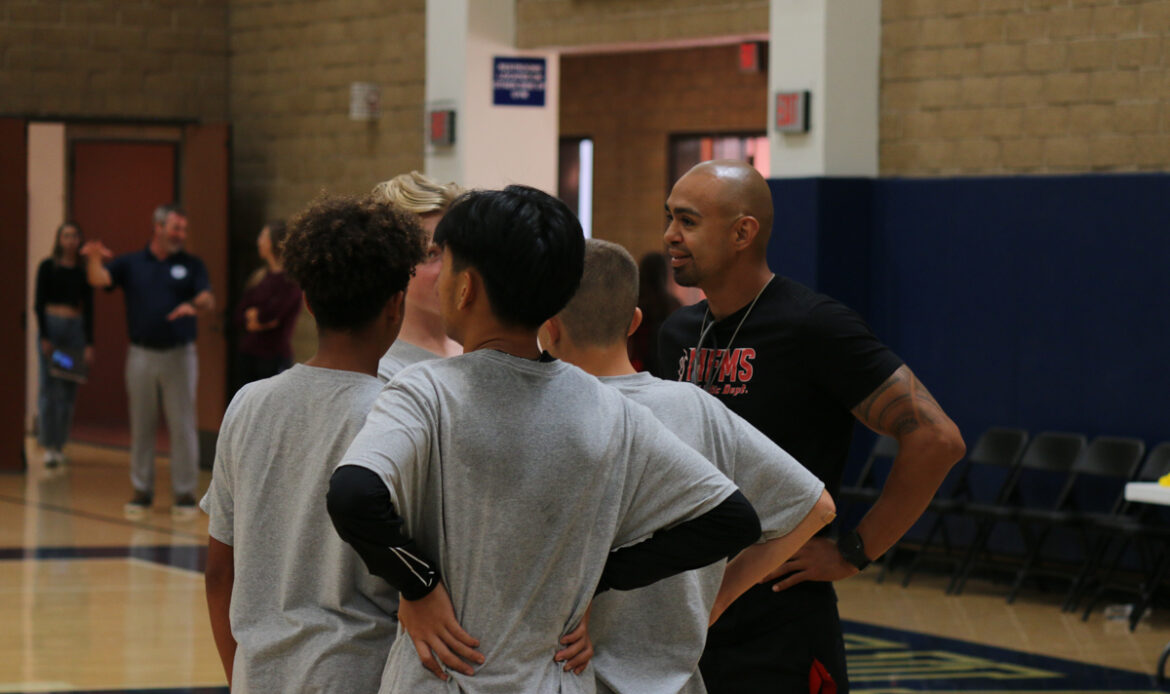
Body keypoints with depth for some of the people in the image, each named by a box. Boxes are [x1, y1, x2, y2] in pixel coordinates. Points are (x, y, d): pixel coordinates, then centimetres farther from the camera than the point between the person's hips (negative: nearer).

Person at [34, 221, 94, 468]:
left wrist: (89, 344, 3)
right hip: (51, 325, -3)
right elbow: (39, 303, -2)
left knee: (69, 390, 3)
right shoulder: (47, 267, 1)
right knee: (49, 387, -7)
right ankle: (49, 446, -7)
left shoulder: (84, 271, 8)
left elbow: (89, 309, 9)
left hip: (75, 330, 3)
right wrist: (44, 337, -11)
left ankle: (60, 444, 10)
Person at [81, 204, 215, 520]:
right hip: (141, 353, 1)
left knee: (182, 425, -1)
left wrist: (194, 305, -32)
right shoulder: (130, 263, 5)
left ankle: (185, 493, 6)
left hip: (179, 353, -1)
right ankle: (142, 490, 16)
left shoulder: (191, 265, 4)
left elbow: (208, 300, -9)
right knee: (141, 425, 7)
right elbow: (98, 280, -9)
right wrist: (94, 259, -31)